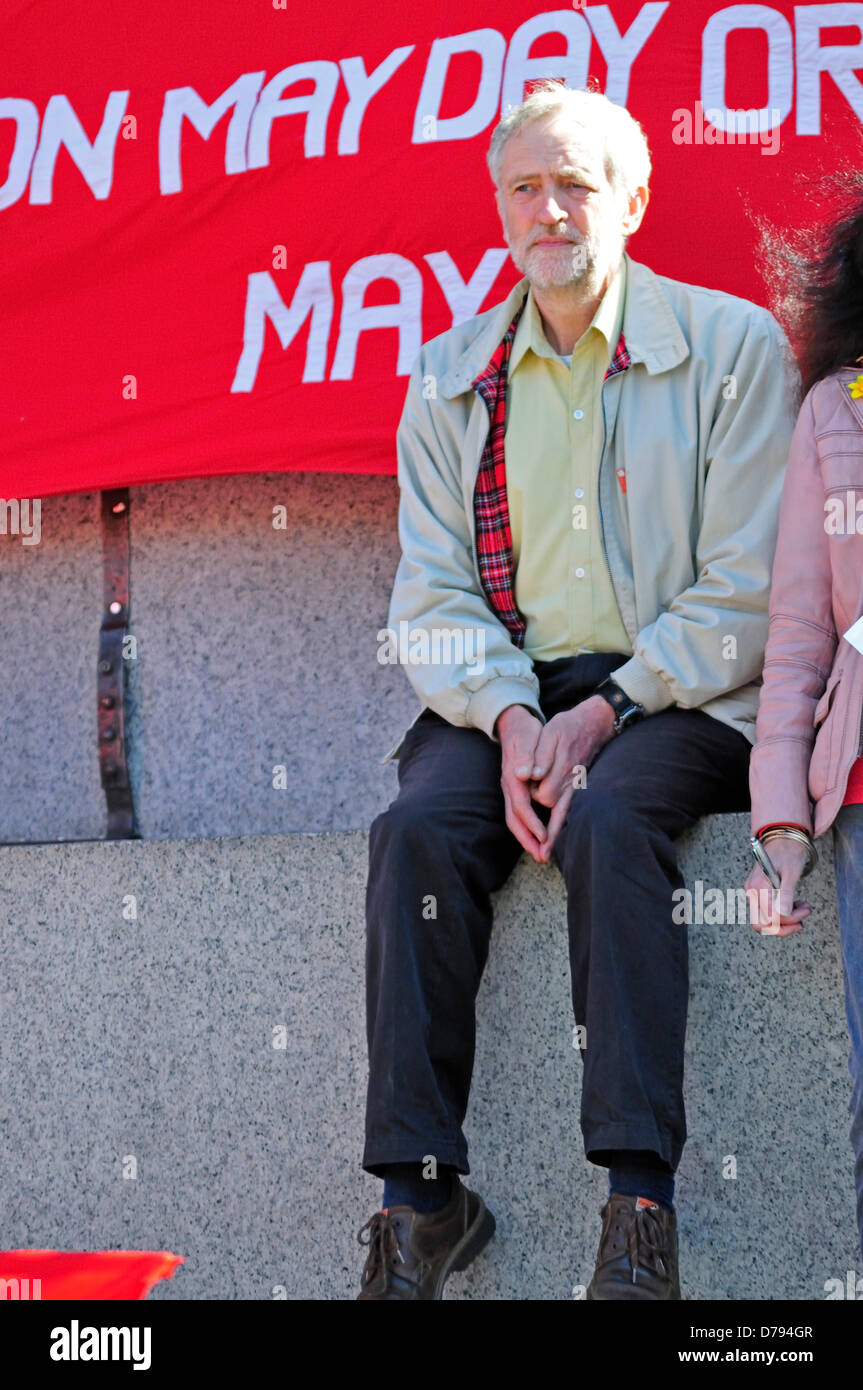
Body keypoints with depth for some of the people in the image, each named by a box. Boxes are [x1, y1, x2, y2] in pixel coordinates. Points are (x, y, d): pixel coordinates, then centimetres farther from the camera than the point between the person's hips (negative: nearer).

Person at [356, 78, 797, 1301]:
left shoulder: (731, 347, 2)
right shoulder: (451, 378, 13)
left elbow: (747, 592, -5)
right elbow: (433, 592, 8)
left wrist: (605, 711, -15)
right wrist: (509, 717, -13)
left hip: (675, 695, -3)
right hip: (507, 691, 4)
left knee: (606, 820, -34)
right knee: (418, 828, -26)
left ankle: (641, 1198, -34)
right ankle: (422, 1194, -23)